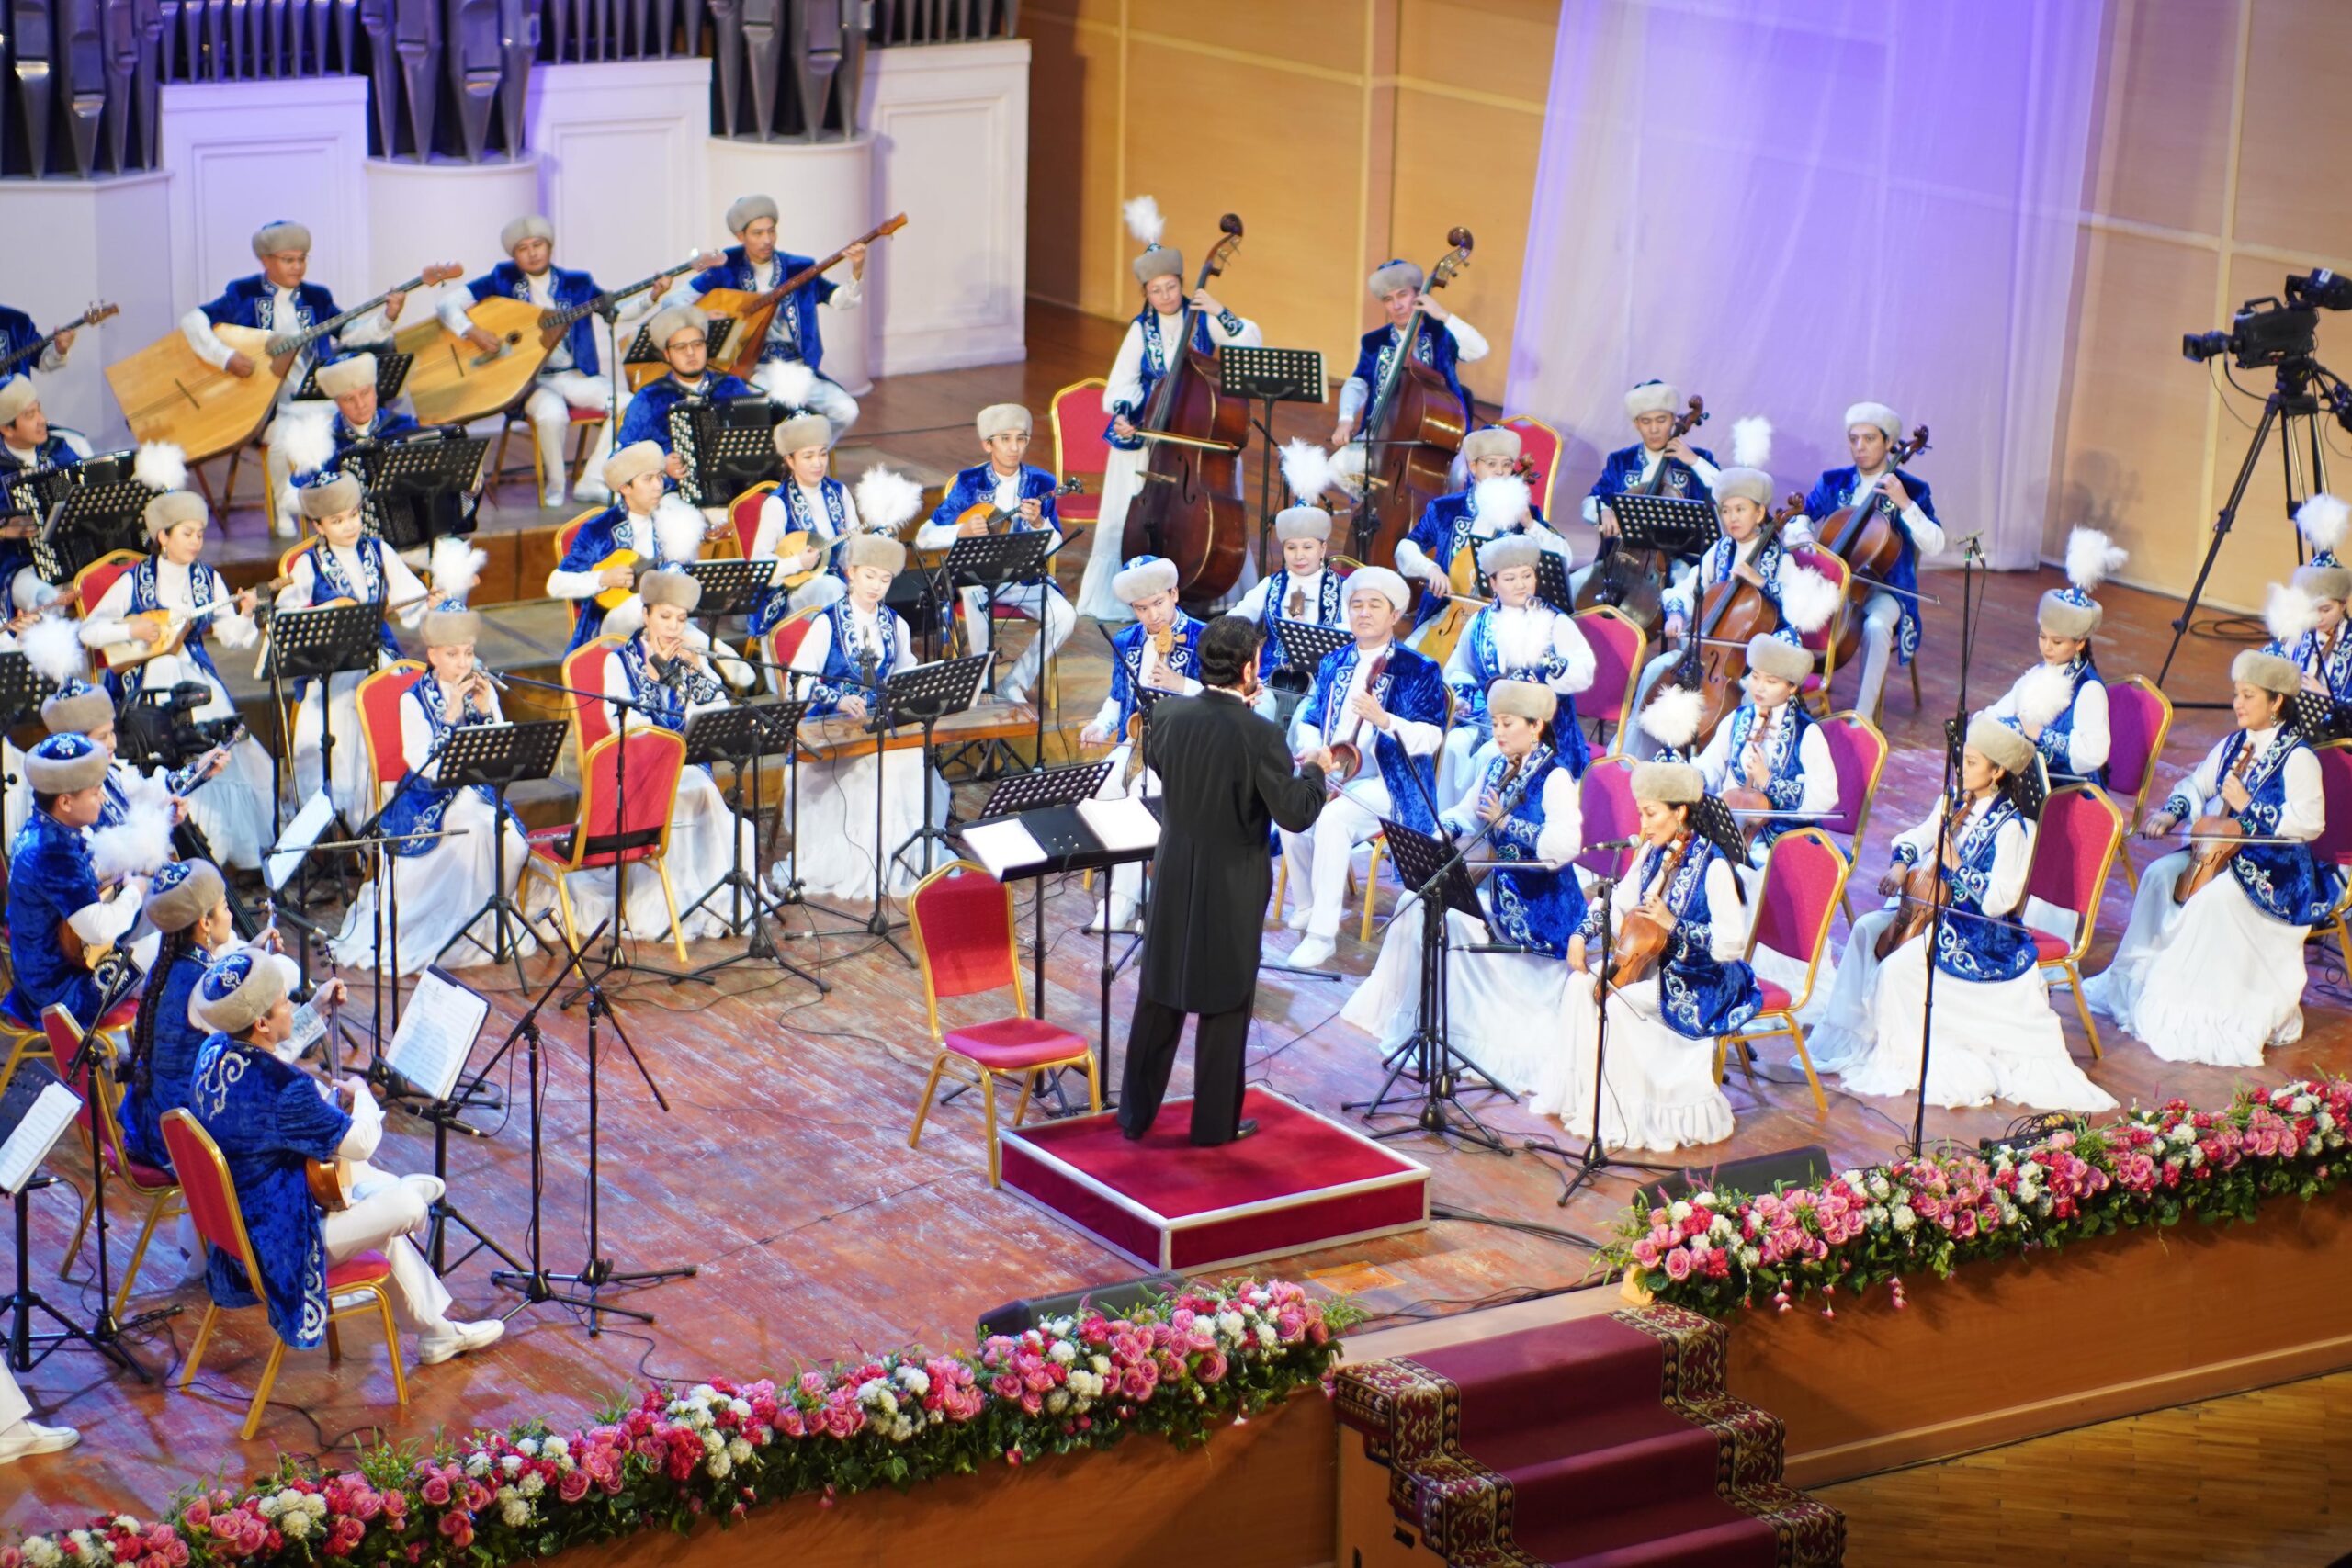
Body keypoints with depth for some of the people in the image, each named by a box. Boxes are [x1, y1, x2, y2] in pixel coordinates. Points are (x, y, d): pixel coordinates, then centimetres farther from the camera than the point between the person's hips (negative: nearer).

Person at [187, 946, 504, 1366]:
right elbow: (361, 1141, -21)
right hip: (277, 1247, -10)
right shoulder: (280, 1088, -33)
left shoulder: (214, 1052, -6)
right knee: (409, 1205, 0)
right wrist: (360, 1094, 0)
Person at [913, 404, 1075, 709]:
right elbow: (924, 538, -3)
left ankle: (1013, 684, -7)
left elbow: (1053, 547, -4)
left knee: (1065, 616, -24)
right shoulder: (969, 483, -1)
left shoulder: (1040, 483, 1)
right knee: (972, 591, -36)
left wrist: (1038, 522, -24)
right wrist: (962, 531, -21)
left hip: (1026, 577, 2)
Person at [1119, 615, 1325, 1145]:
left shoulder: (1169, 715, -6)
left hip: (1173, 878, 5)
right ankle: (1214, 1123, 17)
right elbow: (1295, 814, -19)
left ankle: (1137, 1113, 26)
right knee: (1225, 1007, 9)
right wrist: (1315, 770, 0)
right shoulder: (1259, 736, -23)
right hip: (1231, 888, -5)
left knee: (1159, 997, 16)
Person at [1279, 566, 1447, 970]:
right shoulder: (1333, 663, 16)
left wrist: (1383, 719, -27)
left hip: (1386, 785, -5)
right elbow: (1308, 721, 14)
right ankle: (1305, 908, -3)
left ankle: (1322, 934, -29)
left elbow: (1431, 738, -10)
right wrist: (1313, 751, -10)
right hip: (1329, 777, 5)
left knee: (1332, 819, -33)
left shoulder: (1419, 670, 0)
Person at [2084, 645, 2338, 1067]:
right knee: (2161, 874, -11)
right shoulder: (2232, 745, 9)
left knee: (2215, 894, -33)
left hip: (2276, 865, -8)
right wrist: (2171, 813, 0)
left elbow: (2309, 823, -21)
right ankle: (2140, 980, -2)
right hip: (2220, 849, 8)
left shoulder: (2297, 759, -14)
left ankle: (2200, 1005, -25)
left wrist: (2249, 806, -24)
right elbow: (2196, 786, 20)